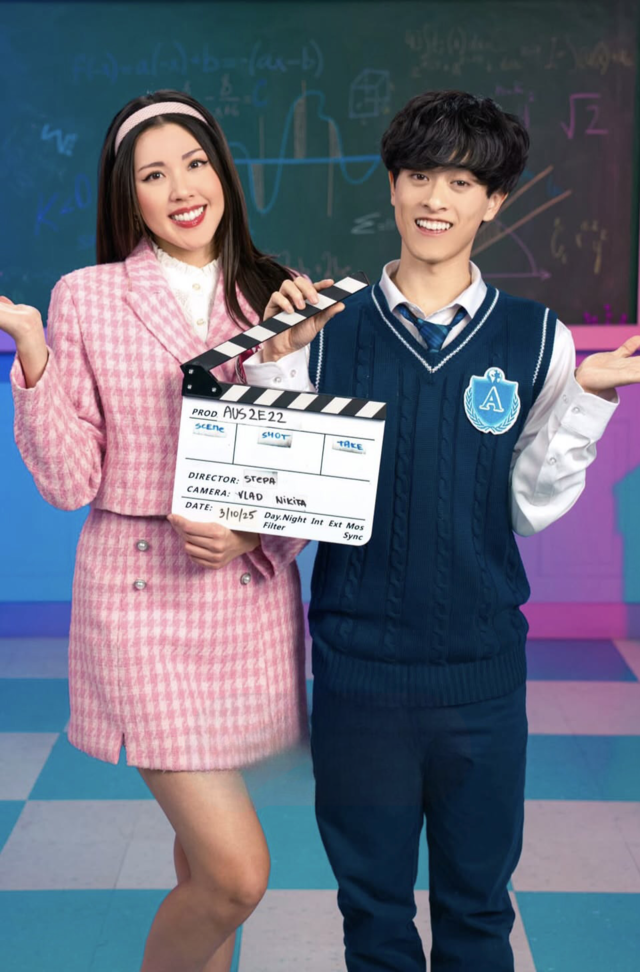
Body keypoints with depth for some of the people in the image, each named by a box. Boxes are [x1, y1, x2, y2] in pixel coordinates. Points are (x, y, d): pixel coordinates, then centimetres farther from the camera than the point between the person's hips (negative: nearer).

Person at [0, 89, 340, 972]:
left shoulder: (273, 299, 8)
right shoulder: (85, 299, -2)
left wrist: (254, 534, -8)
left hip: (251, 595, 4)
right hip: (142, 598, -3)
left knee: (206, 851, 15)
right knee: (236, 872, -9)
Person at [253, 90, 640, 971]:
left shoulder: (536, 338, -2)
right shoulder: (328, 330, -3)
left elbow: (535, 507, -1)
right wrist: (277, 361, -11)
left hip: (482, 668, 0)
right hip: (356, 663, 0)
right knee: (372, 901, 16)